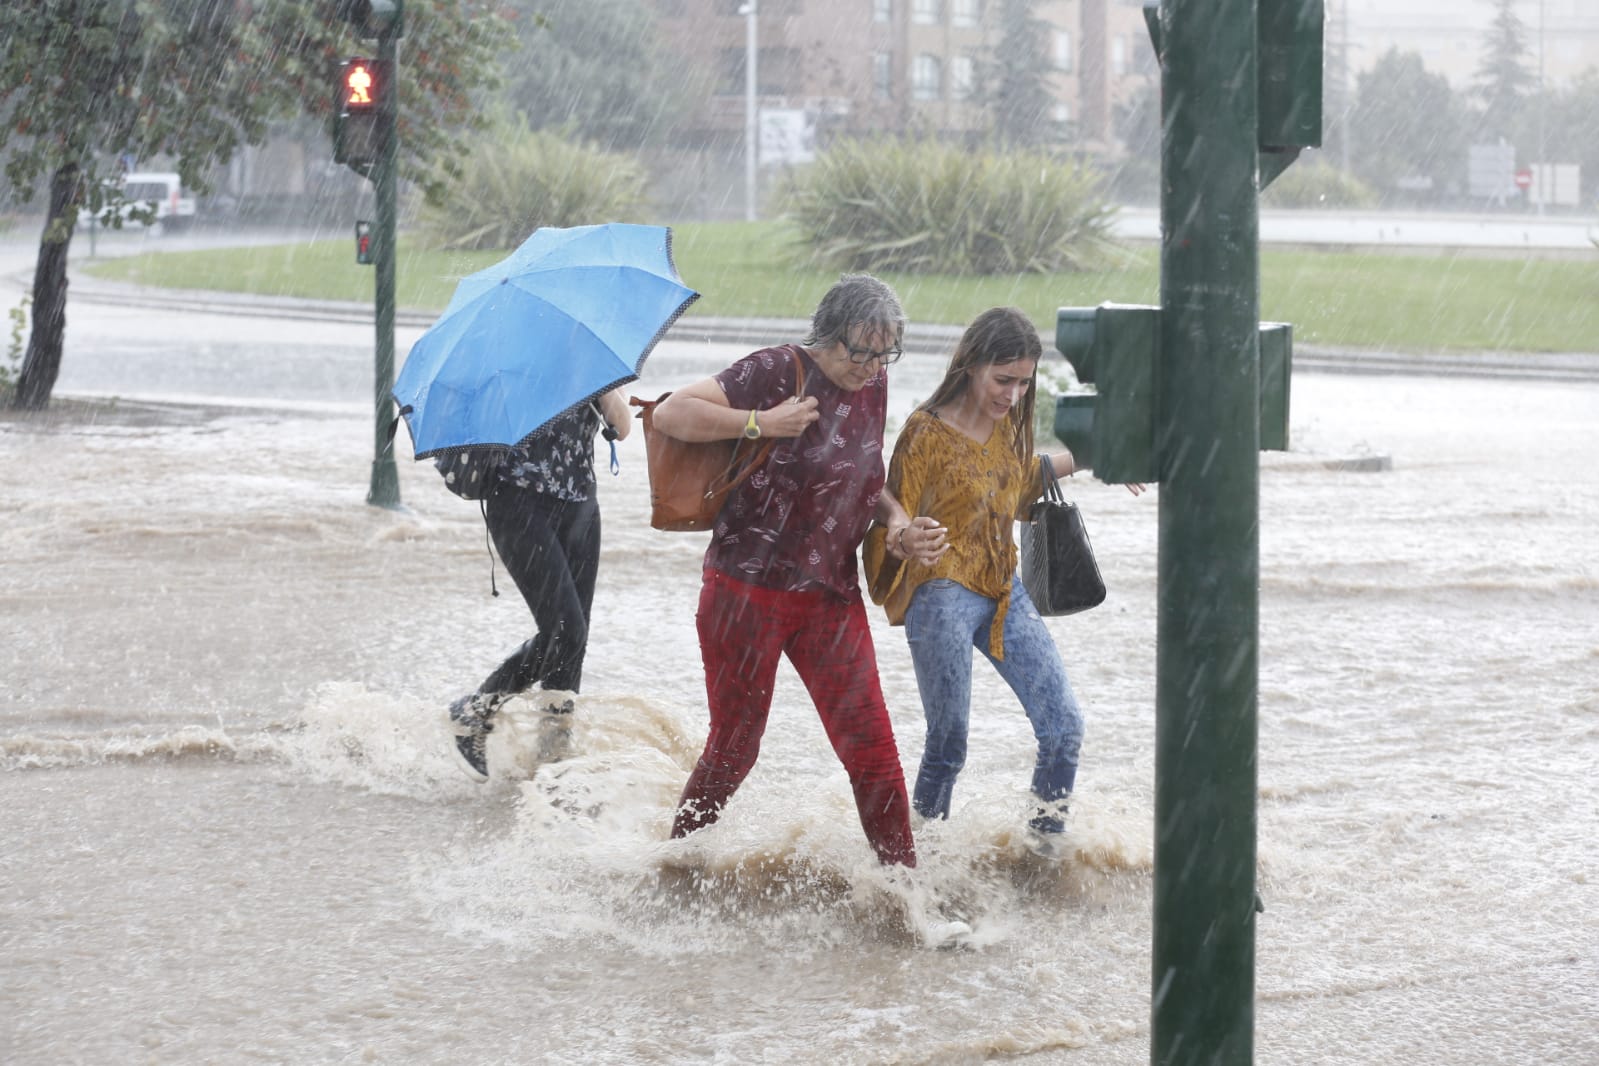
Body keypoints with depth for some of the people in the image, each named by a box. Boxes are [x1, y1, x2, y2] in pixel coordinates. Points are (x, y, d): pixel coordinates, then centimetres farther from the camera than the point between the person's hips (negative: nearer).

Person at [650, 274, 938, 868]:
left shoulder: (872, 386, 7)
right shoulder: (777, 372, -13)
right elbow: (670, 415, -17)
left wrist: (893, 515, 2)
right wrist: (760, 423, -23)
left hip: (831, 596, 5)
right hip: (747, 591, -5)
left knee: (872, 747, -1)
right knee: (734, 749, 5)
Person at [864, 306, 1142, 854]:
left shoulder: (1007, 423, 5)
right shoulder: (927, 431, -14)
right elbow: (892, 523, -12)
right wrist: (905, 541, -35)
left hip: (1004, 592, 6)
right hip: (942, 597, -6)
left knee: (1064, 725, -1)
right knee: (948, 742, -2)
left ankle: (1047, 833, 16)